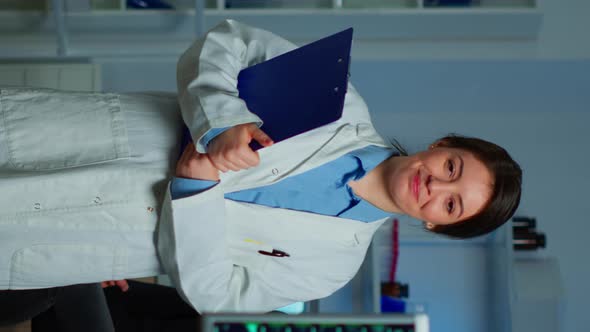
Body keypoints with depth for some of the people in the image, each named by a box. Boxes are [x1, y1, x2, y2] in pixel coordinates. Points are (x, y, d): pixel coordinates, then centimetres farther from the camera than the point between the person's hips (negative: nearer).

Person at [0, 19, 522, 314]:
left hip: (136, 234, -2)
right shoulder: (344, 108, -6)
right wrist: (223, 124, -26)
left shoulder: (334, 262, -8)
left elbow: (209, 291, -11)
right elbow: (226, 42, -7)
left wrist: (197, 189, -25)